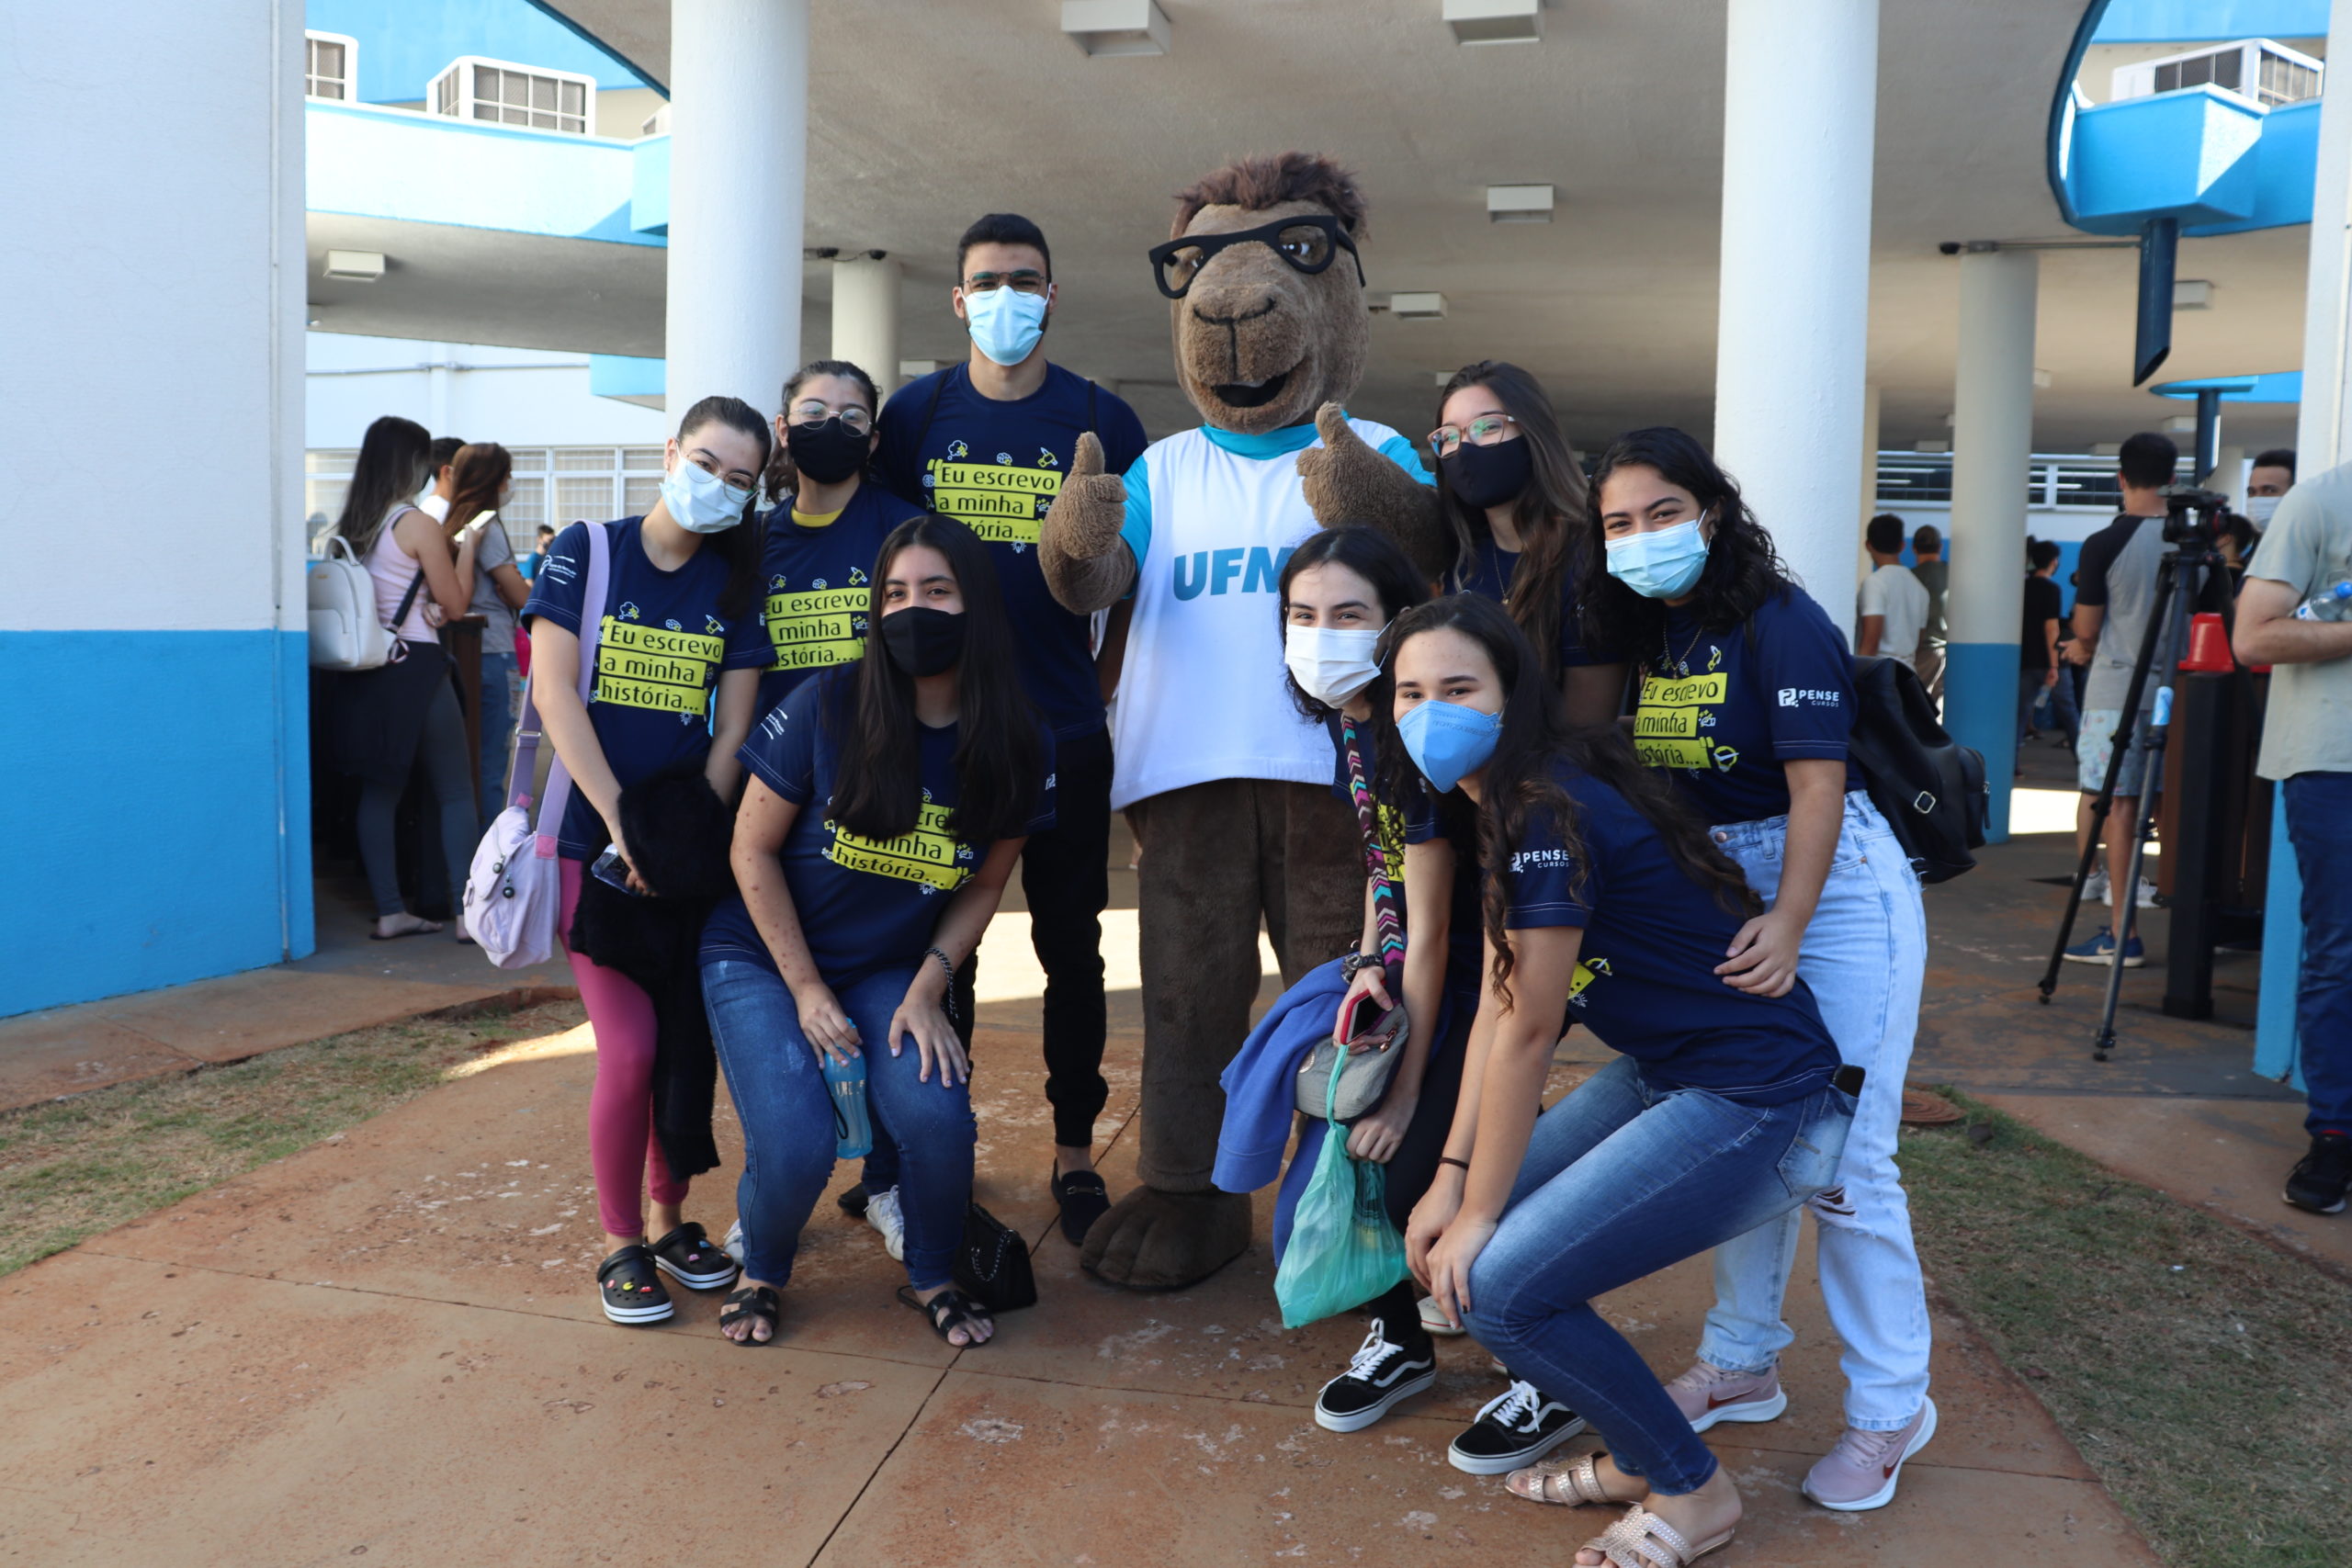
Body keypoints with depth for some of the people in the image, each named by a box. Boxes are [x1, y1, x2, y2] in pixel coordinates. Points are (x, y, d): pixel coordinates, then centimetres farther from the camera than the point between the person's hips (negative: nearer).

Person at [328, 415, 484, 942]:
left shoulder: (353, 525, 9)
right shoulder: (419, 525, -11)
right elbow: (455, 605, -5)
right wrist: (466, 548, 6)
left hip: (366, 671, 7)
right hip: (415, 669, -7)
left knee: (379, 789, 9)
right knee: (455, 793, 1)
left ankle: (389, 912, 13)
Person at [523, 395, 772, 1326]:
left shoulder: (734, 584, 6)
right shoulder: (587, 551, -3)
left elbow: (732, 729, 3)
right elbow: (555, 692, -10)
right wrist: (623, 825, -16)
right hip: (590, 840, -3)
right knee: (630, 1050, -8)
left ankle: (671, 1220, 26)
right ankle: (621, 1243, 12)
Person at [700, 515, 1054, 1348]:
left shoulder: (1019, 748, -8)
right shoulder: (827, 706, -16)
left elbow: (983, 885, 4)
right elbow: (753, 849, -8)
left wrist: (928, 986, -10)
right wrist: (807, 990, -11)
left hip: (894, 972, 2)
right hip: (763, 958, -2)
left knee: (938, 1119, -23)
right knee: (795, 1148, -20)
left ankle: (932, 1279, 10)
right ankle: (762, 1273, 16)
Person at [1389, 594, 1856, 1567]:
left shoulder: (1552, 814, -23)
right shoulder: (1504, 801, 6)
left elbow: (1528, 1032, -19)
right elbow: (1495, 1005, 5)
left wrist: (1477, 1214, -9)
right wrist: (1452, 1181, 2)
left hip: (1759, 1108, -9)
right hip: (1667, 1073, 9)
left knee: (1495, 1287, -12)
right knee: (1473, 1231, 6)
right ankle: (1638, 1457, 23)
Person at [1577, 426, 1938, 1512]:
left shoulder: (1780, 623, -15)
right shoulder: (1644, 635, 5)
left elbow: (1817, 782, -22)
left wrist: (1788, 925, -32)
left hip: (1837, 892, -7)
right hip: (1720, 895, 7)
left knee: (1841, 1158, -5)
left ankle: (1889, 1409, 11)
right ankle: (1741, 1365, 27)